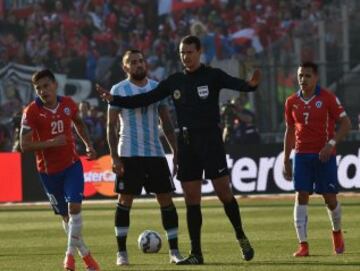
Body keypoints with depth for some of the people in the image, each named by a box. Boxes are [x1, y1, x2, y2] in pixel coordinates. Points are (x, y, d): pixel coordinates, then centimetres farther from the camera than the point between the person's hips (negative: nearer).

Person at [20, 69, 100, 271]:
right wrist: (51, 143, -27)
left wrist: (89, 145, 10)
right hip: (48, 170, -1)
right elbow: (25, 145, -16)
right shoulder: (32, 112, -14)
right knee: (65, 215, 9)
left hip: (72, 165, 1)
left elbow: (79, 123, 20)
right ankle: (85, 254, 24)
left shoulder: (68, 104, -3)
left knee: (74, 207, -16)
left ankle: (71, 253, -6)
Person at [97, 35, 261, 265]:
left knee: (223, 191, -6)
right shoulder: (175, 81, 9)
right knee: (191, 199, 4)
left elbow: (235, 84, -21)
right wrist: (114, 99, 4)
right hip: (186, 142, 4)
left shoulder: (212, 76, -3)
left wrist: (251, 85, -43)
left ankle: (241, 237, 16)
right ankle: (196, 253, 8)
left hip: (210, 140, -4)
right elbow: (146, 99, 12)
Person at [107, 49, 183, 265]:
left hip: (156, 153, 3)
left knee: (166, 200, 1)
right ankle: (122, 252, 8)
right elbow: (111, 125, -2)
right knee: (125, 201, -1)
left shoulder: (157, 88, 9)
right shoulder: (119, 90, -1)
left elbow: (166, 122, 12)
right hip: (129, 155, -3)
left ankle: (174, 251, 7)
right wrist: (114, 157, -11)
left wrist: (176, 151, 6)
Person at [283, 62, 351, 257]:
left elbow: (345, 123, -5)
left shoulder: (328, 98, -5)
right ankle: (303, 245, -8)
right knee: (301, 197, -8)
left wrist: (331, 143, -18)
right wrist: (286, 160, 12)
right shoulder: (291, 102, 6)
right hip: (302, 155, 3)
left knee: (330, 198, 2)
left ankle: (337, 232, 31)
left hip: (324, 155, -3)